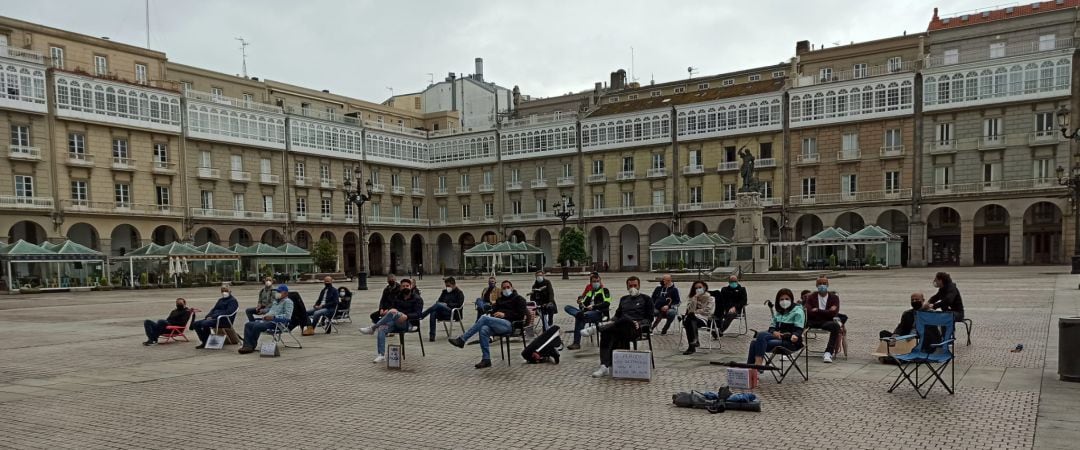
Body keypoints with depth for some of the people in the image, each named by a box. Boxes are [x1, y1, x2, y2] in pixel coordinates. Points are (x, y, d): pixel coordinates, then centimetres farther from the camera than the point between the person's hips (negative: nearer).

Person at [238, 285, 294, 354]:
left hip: (276, 323, -9)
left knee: (257, 326, -30)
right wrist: (265, 315, 9)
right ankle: (247, 345, -20)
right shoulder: (275, 301, 28)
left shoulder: (288, 302, -2)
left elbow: (287, 316, -15)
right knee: (248, 325, -8)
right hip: (266, 320, 9)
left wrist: (273, 317, -19)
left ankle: (251, 346, -17)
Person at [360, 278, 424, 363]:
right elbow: (392, 307, 16)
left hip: (409, 323, -5)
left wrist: (406, 316, -25)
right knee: (381, 329, -27)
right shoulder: (398, 298, 24)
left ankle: (372, 328, -26)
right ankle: (381, 355, -30)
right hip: (395, 323, 5)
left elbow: (418, 314, -7)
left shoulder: (417, 299, 5)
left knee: (393, 313, -34)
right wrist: (389, 311, -9)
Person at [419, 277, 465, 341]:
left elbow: (459, 304, -5)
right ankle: (431, 336, -36)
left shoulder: (459, 293, 8)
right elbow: (439, 301, 26)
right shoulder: (445, 292, 26)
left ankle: (421, 316, -33)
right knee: (433, 313, -31)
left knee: (438, 305, -32)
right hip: (443, 314, 5)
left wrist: (447, 304, -11)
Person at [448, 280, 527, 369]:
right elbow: (493, 312, 29)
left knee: (484, 318, -28)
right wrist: (495, 314, 4)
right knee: (484, 330, -31)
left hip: (509, 324, -6)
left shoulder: (519, 299, 11)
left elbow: (521, 315, -1)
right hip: (498, 323, 6)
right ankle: (486, 359, -32)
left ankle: (461, 340, -29)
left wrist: (505, 315, -10)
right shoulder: (500, 299, 29)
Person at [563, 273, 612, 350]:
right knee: (567, 308, -16)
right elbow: (584, 303, 25)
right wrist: (581, 303, -2)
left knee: (579, 319, -36)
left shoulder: (604, 290, 9)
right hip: (587, 312, 7)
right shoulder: (589, 292, 29)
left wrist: (593, 307, -15)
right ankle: (579, 314, -43)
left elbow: (607, 303, -7)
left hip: (599, 313, -7)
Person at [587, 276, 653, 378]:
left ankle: (597, 328, -28)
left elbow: (649, 318, 10)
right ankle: (605, 366, -40)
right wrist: (613, 323, 7)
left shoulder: (646, 299, 17)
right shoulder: (624, 299, 32)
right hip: (621, 326, 4)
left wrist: (639, 324, -9)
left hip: (636, 328, -4)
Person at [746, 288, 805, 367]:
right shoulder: (778, 312, 21)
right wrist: (774, 332, -8)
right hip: (777, 336, 6)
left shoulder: (798, 311, 0)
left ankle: (757, 365, -36)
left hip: (790, 341, -6)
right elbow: (772, 327, 17)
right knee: (754, 343, -24)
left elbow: (799, 329, -9)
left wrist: (795, 336, -31)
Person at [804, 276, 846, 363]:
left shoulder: (834, 297, 12)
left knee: (835, 326, -37)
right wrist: (827, 312, -7)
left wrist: (817, 310, -6)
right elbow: (809, 312, -4)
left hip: (827, 321, -1)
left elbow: (833, 313, -5)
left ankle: (828, 353, -35)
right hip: (813, 322, 1)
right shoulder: (811, 297, 14)